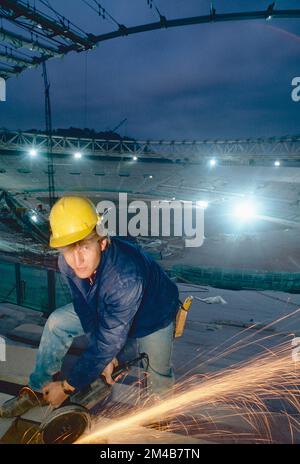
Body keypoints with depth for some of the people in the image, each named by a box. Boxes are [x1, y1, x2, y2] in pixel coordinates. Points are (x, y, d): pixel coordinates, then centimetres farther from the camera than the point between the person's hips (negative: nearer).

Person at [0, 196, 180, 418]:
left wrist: (68, 387, -27)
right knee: (57, 322, -7)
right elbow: (85, 309, -12)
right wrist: (105, 355, -12)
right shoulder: (68, 263, -26)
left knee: (160, 387, -4)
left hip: (154, 317, -4)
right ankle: (39, 389, 11)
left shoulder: (126, 277, -45)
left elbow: (110, 340, -36)